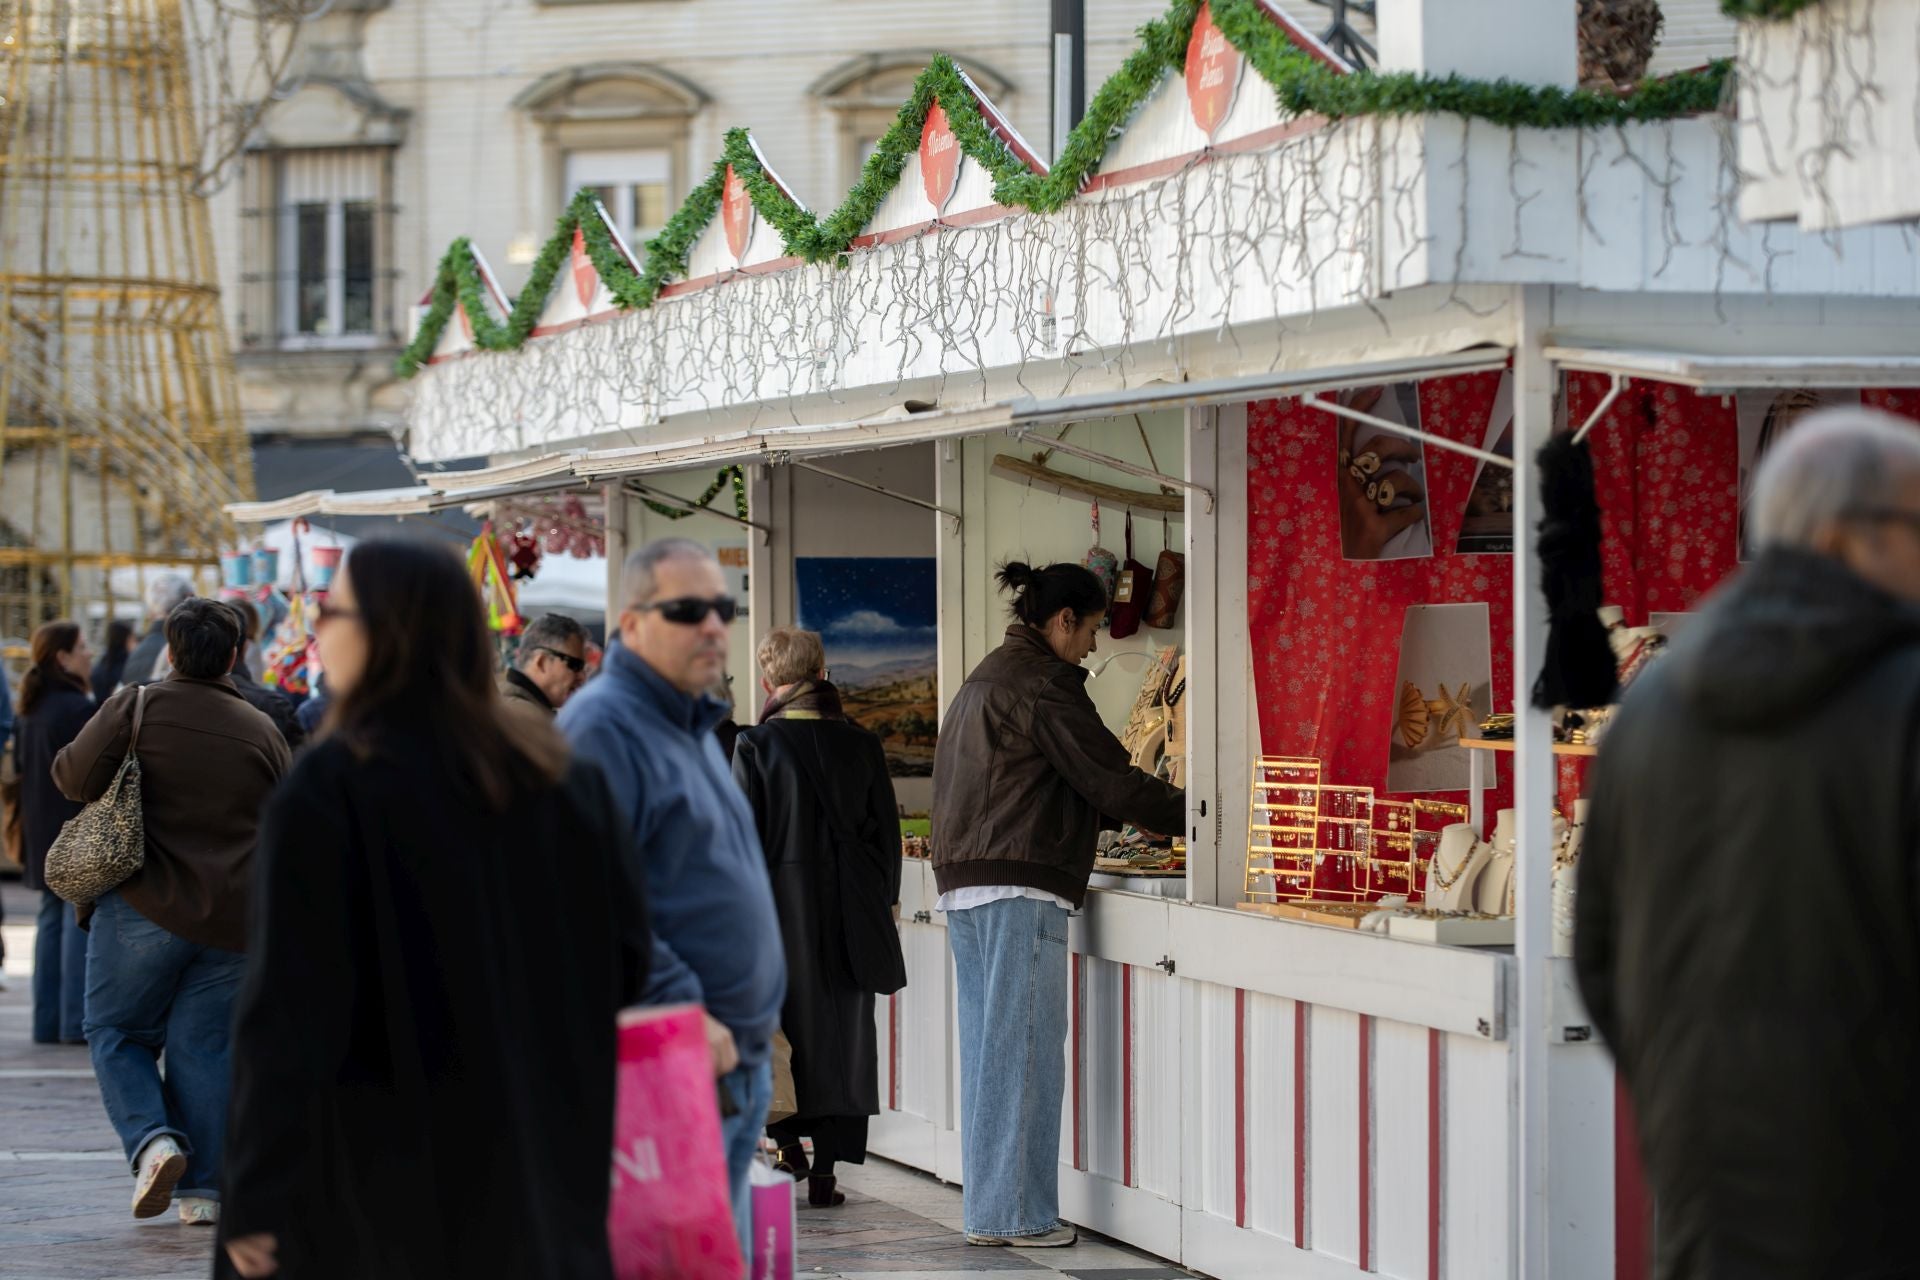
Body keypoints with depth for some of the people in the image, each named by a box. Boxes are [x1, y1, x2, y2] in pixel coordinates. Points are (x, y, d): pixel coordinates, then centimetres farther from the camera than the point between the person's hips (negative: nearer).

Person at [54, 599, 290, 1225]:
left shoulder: (137, 707, -6)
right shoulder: (263, 731, 6)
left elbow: (73, 776, -9)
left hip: (144, 906, -3)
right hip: (234, 916, 3)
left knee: (118, 1033, 10)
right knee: (203, 1045, 8)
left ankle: (152, 1140, -13)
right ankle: (203, 1189, 5)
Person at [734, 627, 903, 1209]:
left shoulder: (756, 746, -8)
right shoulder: (860, 744, 2)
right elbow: (887, 831, 6)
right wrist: (884, 902, 15)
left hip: (782, 902, -3)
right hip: (853, 914, 3)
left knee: (785, 1025, 10)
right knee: (842, 1030, 6)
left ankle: (789, 1143, 5)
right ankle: (824, 1171, 6)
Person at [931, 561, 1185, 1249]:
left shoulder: (985, 678, 21)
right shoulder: (1042, 683, -10)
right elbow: (1110, 778, -11)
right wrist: (1193, 813, -1)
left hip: (964, 883, 10)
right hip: (1021, 888, -10)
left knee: (987, 1044, 11)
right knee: (1026, 1046, -5)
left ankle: (988, 1209, 15)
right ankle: (1019, 1214, -3)